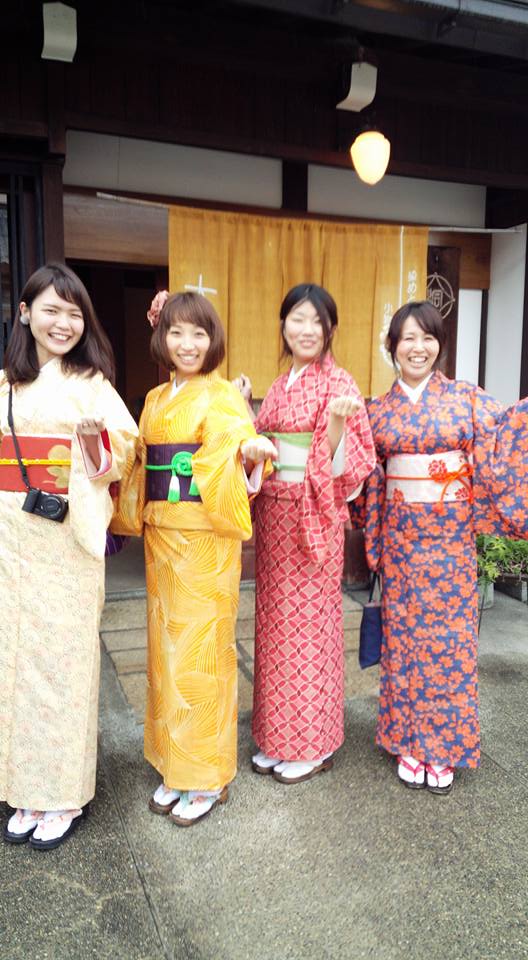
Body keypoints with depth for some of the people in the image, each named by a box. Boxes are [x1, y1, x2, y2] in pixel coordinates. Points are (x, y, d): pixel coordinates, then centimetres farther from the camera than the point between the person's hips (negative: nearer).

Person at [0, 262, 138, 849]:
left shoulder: (91, 383, 1)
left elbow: (113, 461, -4)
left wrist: (94, 440, -22)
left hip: (66, 538, -4)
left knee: (62, 656, 1)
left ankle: (65, 795, 18)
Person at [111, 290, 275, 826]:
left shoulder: (222, 396, -6)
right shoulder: (155, 400, 14)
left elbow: (237, 441, -24)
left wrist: (250, 449, -44)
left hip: (205, 539, -6)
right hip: (160, 536, 7)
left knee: (200, 651, -1)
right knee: (166, 647, 12)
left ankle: (207, 777, 17)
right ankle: (174, 767, 28)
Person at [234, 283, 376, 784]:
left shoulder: (338, 383, -8)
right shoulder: (280, 386, 12)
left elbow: (347, 463, -14)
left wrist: (337, 421, -31)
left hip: (313, 517, -7)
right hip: (273, 515, 7)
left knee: (309, 624, 3)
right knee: (275, 623, 13)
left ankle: (314, 744, 22)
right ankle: (277, 735, 30)